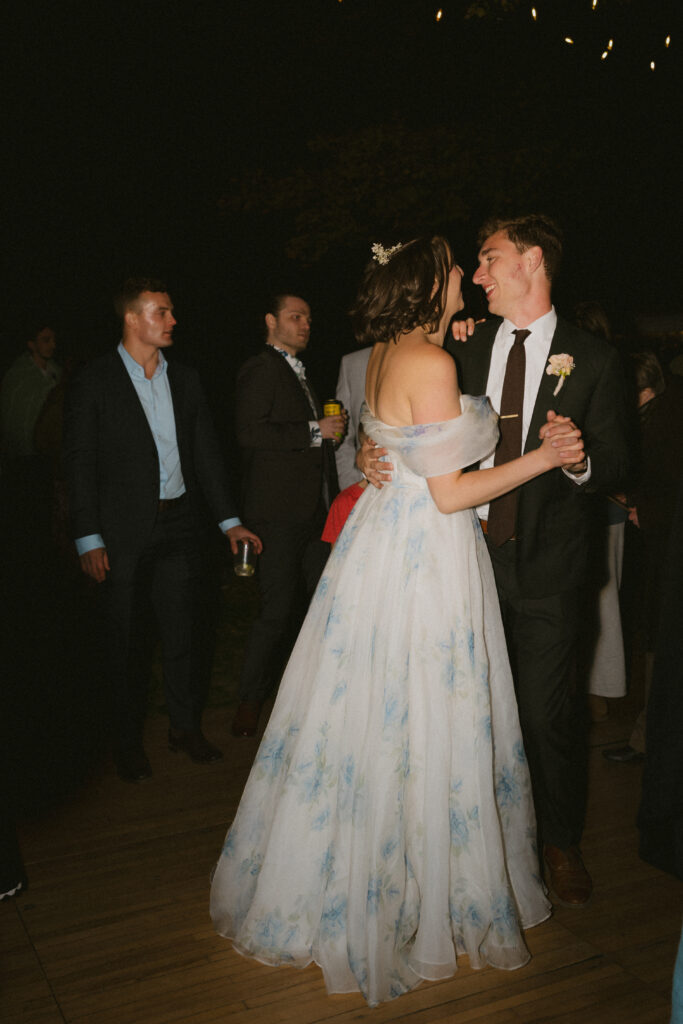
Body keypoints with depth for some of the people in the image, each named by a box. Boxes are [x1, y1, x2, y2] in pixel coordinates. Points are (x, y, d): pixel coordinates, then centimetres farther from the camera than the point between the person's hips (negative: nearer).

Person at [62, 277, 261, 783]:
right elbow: (80, 463, -5)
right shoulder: (94, 382, -4)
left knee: (182, 631, 10)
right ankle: (129, 741, 22)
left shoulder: (185, 380, 9)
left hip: (180, 523, 4)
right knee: (128, 640, 7)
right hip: (125, 531, -3)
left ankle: (186, 726, 27)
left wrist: (230, 519, 7)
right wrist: (89, 538, -10)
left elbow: (207, 452, 12)